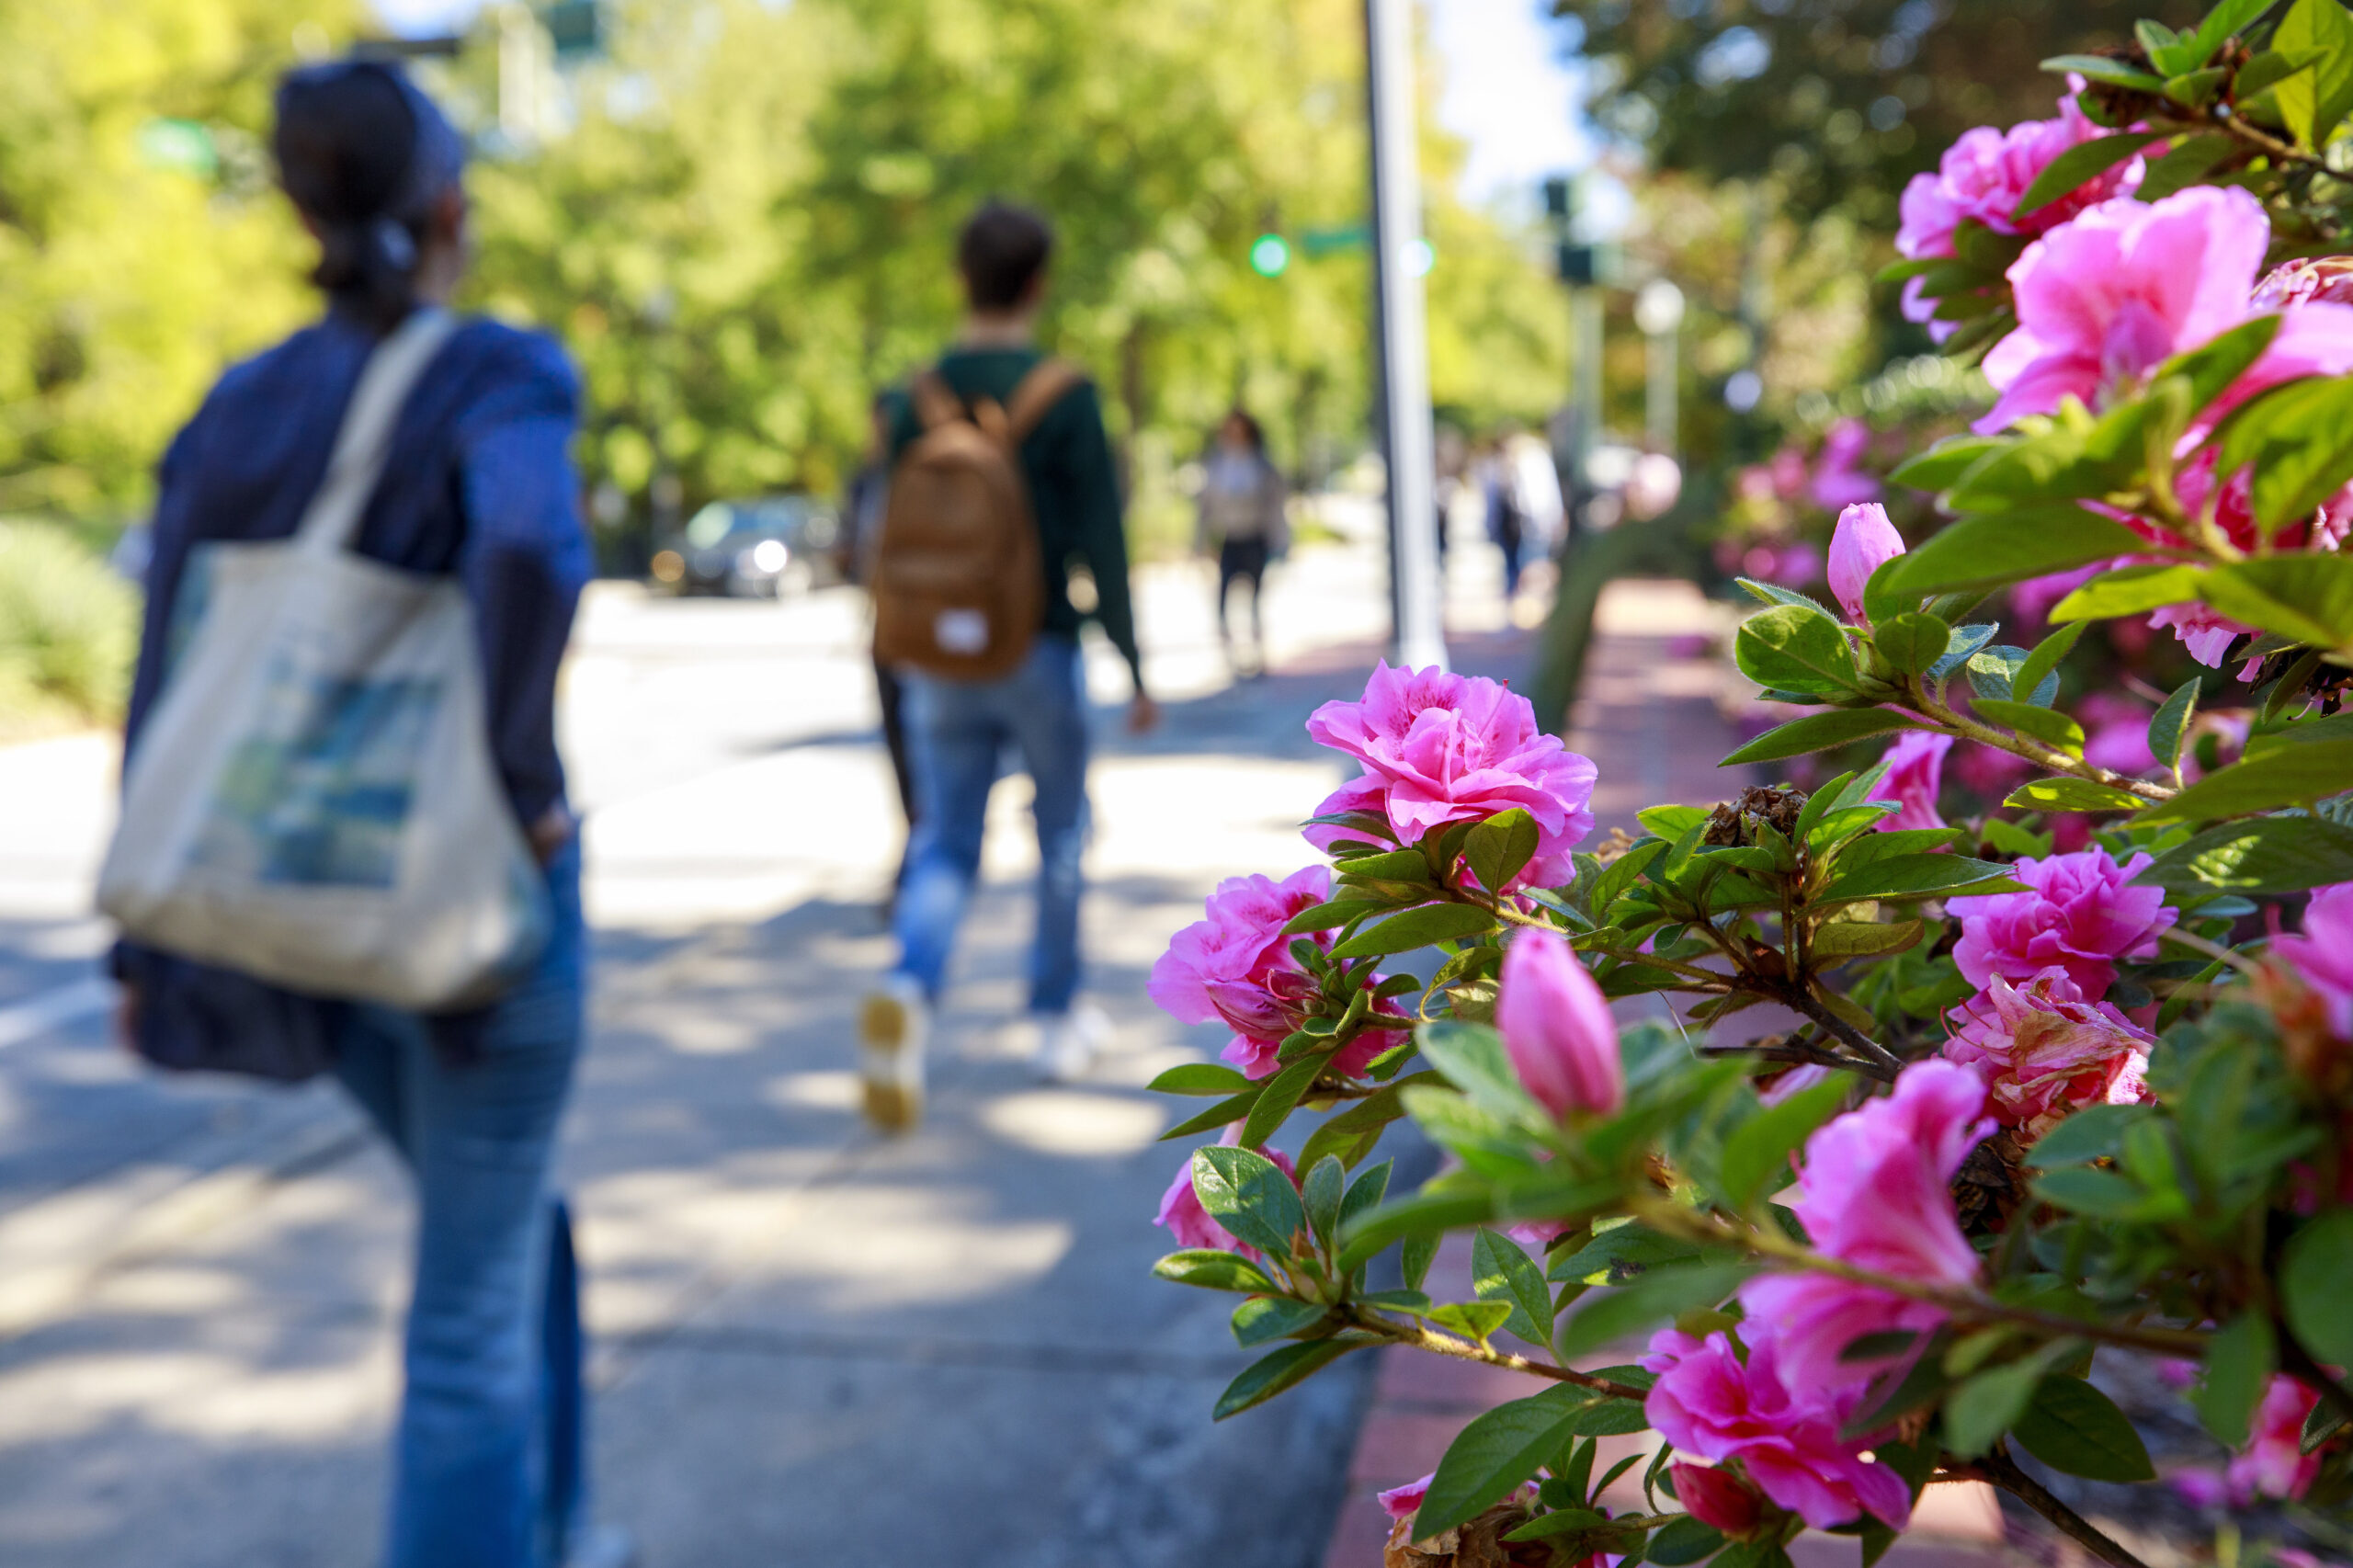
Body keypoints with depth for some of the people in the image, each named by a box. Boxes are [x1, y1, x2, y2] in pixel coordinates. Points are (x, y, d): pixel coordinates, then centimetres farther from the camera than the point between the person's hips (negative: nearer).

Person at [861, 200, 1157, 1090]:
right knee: (1061, 833, 14)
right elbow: (1100, 541, -11)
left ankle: (907, 990, -18)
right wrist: (1133, 665, -5)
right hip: (1039, 650, -3)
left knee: (945, 841, 8)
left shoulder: (915, 398, 4)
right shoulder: (1064, 395, -9)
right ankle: (1058, 1017, 23)